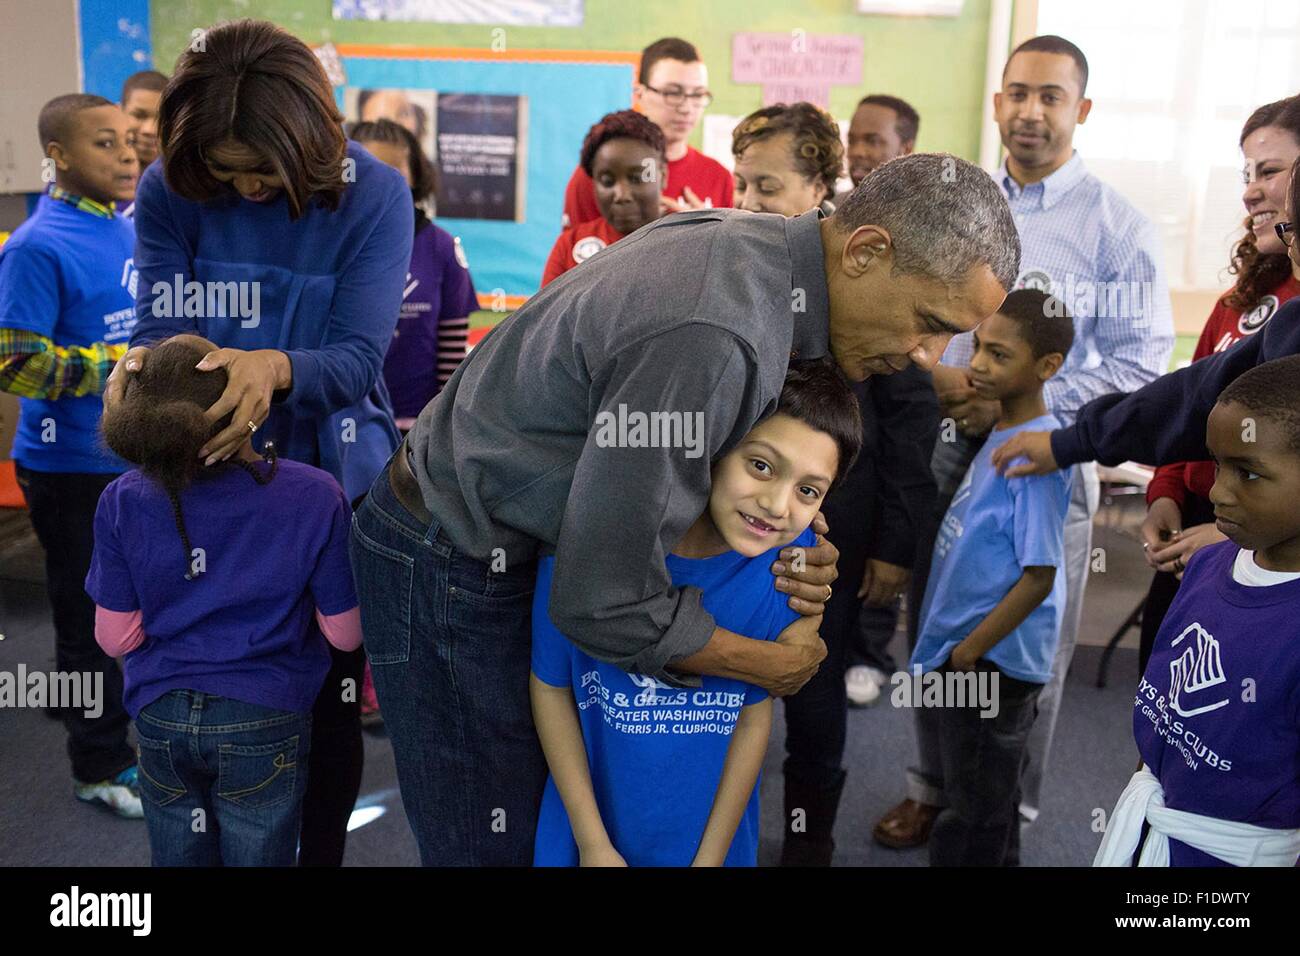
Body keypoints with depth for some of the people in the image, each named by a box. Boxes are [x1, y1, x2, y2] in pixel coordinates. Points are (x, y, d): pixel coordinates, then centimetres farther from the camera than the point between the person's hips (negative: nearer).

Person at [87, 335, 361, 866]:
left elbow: (116, 638, -4)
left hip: (161, 722, 2)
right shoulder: (315, 498, -19)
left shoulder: (123, 502, -14)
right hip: (263, 724, -2)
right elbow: (345, 633, -9)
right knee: (257, 855, 18)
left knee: (178, 856, 24)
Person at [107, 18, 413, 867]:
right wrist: (143, 361, -35)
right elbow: (162, 327, -10)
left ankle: (322, 853, 36)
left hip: (335, 478, -1)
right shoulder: (168, 192, -8)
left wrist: (276, 368, -41)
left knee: (330, 698, 12)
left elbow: (359, 357, -20)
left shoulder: (374, 194, -14)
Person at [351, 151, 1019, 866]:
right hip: (450, 566, -9)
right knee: (496, 842, 4)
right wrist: (773, 664, -13)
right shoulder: (712, 337, -33)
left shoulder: (750, 241, -3)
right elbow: (604, 602, -29)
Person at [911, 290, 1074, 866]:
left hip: (991, 660, -9)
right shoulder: (1002, 434, 6)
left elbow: (1039, 576, -23)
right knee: (990, 802, 24)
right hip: (966, 652, 9)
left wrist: (970, 649, -16)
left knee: (975, 811, 8)